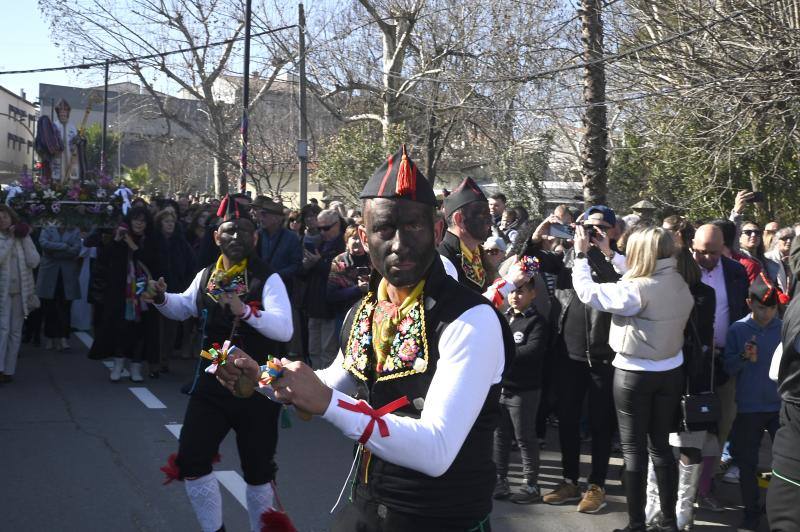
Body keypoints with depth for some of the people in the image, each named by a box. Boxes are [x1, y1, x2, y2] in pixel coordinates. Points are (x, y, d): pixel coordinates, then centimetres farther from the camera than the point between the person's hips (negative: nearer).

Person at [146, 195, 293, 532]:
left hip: (257, 391, -5)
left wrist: (246, 311, -38)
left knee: (258, 471, 9)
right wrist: (161, 298, 4)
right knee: (190, 462, 5)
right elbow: (182, 308, 24)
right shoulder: (206, 276, 5)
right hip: (211, 386, 5)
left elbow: (285, 330, -25)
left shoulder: (268, 279, -12)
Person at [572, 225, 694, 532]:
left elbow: (587, 291, -15)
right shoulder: (680, 285, 0)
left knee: (633, 448, 4)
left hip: (634, 374, -7)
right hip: (671, 372, 7)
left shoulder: (637, 289, -22)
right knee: (661, 444, 15)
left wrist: (581, 254, -3)